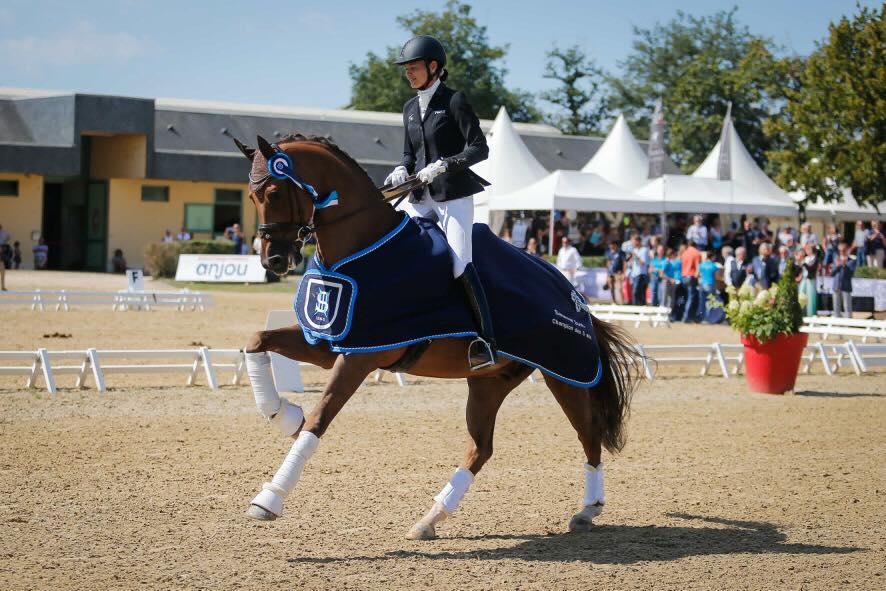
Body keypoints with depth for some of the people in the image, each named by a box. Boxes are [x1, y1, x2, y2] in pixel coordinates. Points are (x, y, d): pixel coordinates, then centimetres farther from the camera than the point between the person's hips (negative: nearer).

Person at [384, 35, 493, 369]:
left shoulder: (454, 101, -6)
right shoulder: (410, 108, 14)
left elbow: (479, 148, -11)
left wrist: (442, 165, -22)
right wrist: (401, 171, -1)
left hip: (454, 195, -7)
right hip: (421, 197, 7)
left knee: (460, 265, -17)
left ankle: (486, 340, -14)